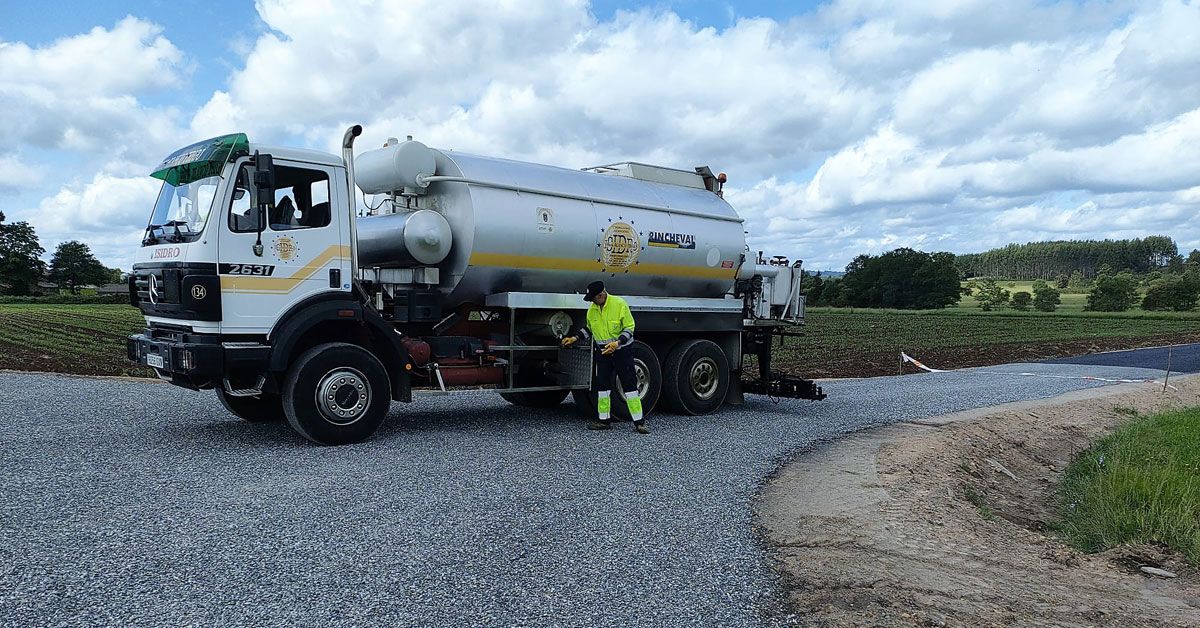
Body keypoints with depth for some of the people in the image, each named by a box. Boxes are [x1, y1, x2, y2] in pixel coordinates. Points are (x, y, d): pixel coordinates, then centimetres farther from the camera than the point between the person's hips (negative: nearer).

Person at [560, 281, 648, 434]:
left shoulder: (619, 304, -16)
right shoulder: (592, 309, 1)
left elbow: (629, 328, -13)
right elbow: (589, 328, 18)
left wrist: (617, 343, -25)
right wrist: (575, 338, 7)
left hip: (621, 351, -5)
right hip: (602, 352, 5)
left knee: (629, 384, -5)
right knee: (602, 385, 8)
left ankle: (639, 421, -2)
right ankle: (604, 420, 19)